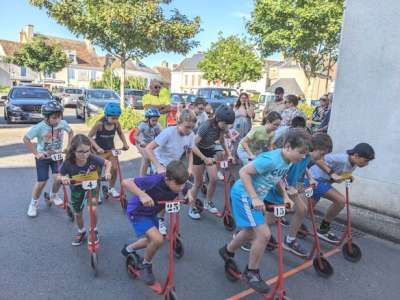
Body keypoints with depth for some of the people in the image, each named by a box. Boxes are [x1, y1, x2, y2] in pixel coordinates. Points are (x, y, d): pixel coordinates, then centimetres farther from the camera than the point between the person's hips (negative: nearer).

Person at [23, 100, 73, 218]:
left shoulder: (63, 123, -16)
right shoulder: (39, 127, -24)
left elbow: (71, 132, 4)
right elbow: (26, 139, -15)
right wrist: (36, 153, -16)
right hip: (43, 157, -2)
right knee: (42, 182, -2)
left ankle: (53, 195, 22)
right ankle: (33, 203, 23)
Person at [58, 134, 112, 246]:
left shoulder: (93, 159, -30)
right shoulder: (68, 163, -29)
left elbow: (107, 163, -12)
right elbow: (58, 176, -13)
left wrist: (107, 172, -31)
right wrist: (62, 178, -36)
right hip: (77, 189, 2)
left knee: (93, 209, -19)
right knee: (77, 213, 15)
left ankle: (94, 231, 11)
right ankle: (81, 232, 46)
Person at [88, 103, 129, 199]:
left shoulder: (117, 124, -12)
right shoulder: (99, 124, -25)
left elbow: (120, 133, 8)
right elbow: (89, 137, -19)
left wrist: (125, 143, -5)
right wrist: (97, 148, -28)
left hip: (110, 149, 4)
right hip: (100, 151, -4)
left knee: (114, 168, -3)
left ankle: (111, 188, 20)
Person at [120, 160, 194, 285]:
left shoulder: (180, 185, -20)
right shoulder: (155, 181, -37)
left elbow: (187, 191, 3)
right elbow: (126, 182, -37)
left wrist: (189, 195, -20)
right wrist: (142, 195, -49)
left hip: (151, 213, 7)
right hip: (137, 212, -7)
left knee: (152, 240, 26)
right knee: (158, 239, -23)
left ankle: (128, 249, 55)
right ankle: (146, 265, 9)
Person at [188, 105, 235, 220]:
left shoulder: (221, 127, -13)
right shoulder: (206, 126, -31)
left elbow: (222, 142, 5)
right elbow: (194, 145, -30)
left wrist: (229, 154, -6)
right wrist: (204, 158, -36)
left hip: (210, 151, 5)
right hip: (198, 152, -5)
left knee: (213, 180, -2)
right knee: (198, 183, 0)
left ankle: (208, 203, 21)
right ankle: (192, 208, 17)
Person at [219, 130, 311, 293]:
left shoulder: (288, 161, 0)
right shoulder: (271, 159, -29)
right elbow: (243, 172, -28)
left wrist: (285, 196, 6)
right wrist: (255, 198, -28)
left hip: (255, 197, 9)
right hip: (244, 195, -9)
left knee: (250, 232, 22)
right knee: (264, 234, -12)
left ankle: (227, 251, 49)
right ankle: (251, 272, 10)